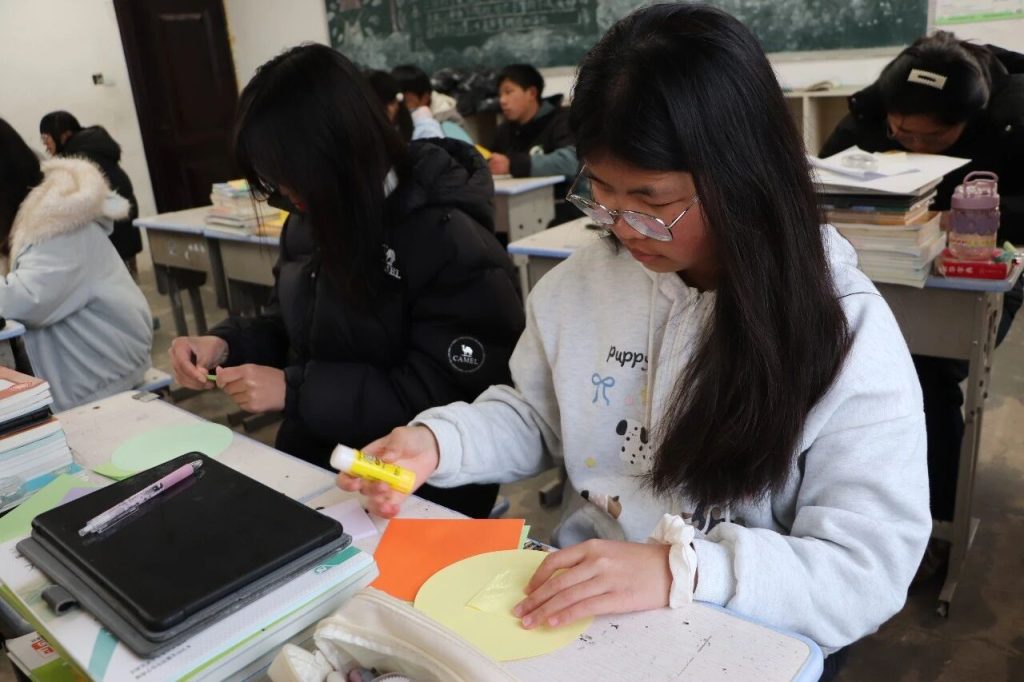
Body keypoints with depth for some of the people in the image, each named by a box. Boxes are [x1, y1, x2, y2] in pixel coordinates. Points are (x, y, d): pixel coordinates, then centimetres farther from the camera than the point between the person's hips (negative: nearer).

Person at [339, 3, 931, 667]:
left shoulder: (850, 330, -17)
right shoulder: (584, 279, -3)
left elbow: (873, 570, -18)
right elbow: (532, 418, 11)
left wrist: (683, 569, -32)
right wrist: (435, 440, -8)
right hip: (572, 605, 4)